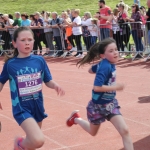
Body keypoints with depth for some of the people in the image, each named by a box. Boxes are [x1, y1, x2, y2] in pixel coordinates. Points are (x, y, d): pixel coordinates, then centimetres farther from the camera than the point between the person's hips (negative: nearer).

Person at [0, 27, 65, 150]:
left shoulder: (39, 60, -3)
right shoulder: (10, 64, -9)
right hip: (21, 108, -4)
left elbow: (48, 81, 5)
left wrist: (55, 86, -17)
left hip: (37, 106, 4)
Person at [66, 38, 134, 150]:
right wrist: (116, 87, -28)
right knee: (93, 132, 22)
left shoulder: (109, 63, -5)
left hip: (110, 103, 6)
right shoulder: (105, 66, -28)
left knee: (125, 131, -6)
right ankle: (76, 118, 47)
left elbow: (91, 70, 10)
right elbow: (97, 87, -35)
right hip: (98, 106, -6)